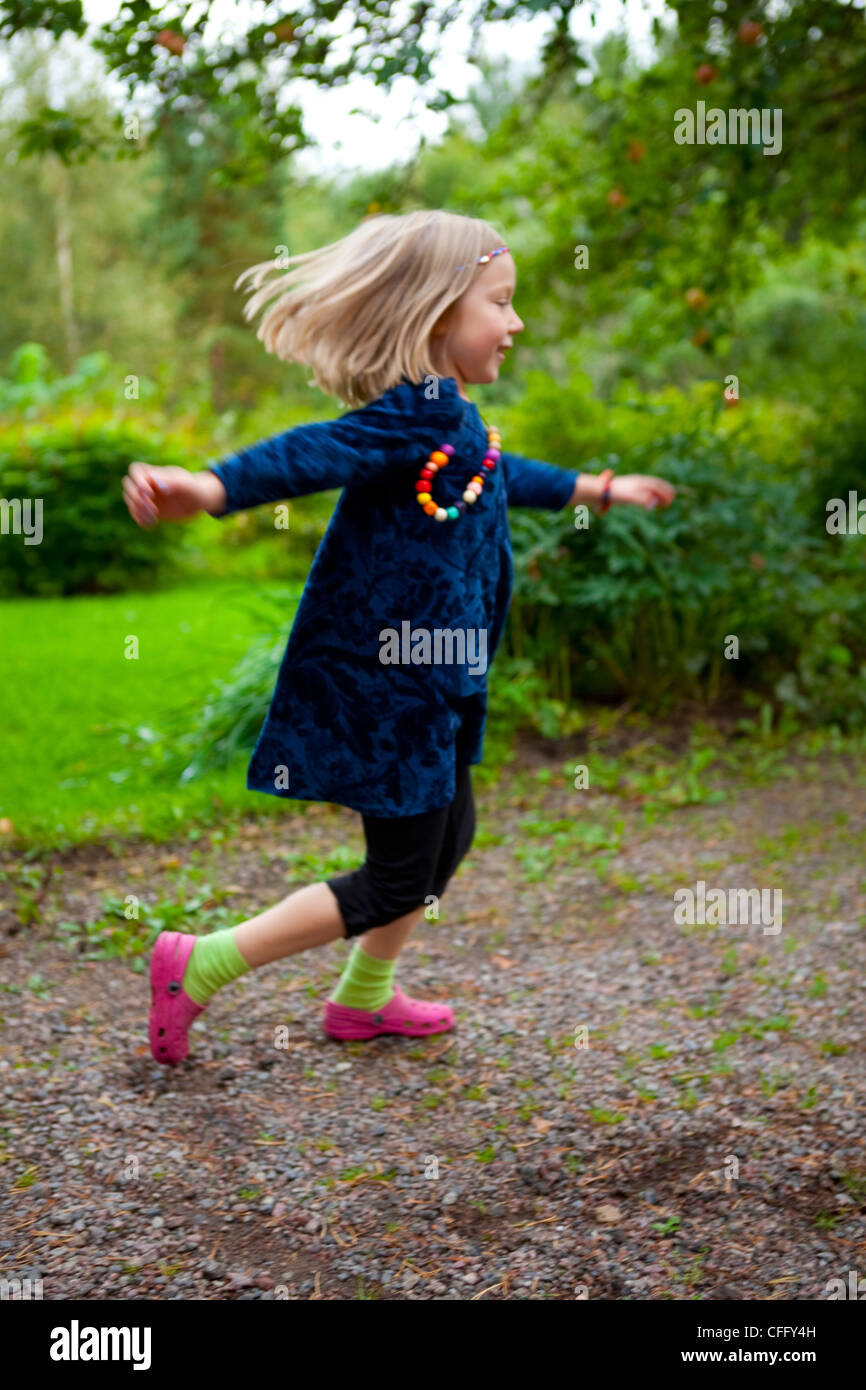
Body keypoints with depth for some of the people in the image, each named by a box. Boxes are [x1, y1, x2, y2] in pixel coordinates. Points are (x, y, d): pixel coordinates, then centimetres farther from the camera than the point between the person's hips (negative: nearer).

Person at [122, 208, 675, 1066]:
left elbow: (505, 478, 31)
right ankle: (200, 965, 9)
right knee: (397, 881, 1)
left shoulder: (451, 419, 12)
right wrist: (209, 489, -56)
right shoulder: (420, 413, -21)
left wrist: (601, 490, 45)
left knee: (448, 837, 22)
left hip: (425, 684, 10)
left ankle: (364, 999, 40)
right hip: (385, 686, -10)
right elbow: (313, 453, -37)